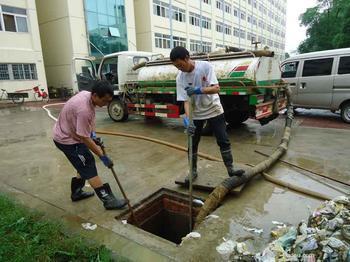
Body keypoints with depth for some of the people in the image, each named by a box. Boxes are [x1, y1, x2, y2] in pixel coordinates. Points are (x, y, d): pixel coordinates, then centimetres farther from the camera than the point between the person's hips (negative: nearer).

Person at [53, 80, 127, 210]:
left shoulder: (87, 94, -7)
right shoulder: (84, 110, -35)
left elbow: (90, 118, 11)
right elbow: (85, 139, -28)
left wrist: (93, 134, 0)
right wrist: (102, 156, -21)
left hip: (70, 134, 9)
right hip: (67, 140, -9)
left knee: (85, 165, 17)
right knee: (89, 168, -7)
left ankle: (76, 192, 33)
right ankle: (108, 200, 0)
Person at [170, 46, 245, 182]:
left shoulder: (205, 66, -18)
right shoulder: (180, 78, -12)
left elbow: (216, 88, -24)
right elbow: (185, 100, -15)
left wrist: (198, 90, -40)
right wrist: (187, 118, -31)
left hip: (214, 110, -2)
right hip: (196, 114, 2)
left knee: (223, 141, 1)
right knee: (192, 144, 6)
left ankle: (230, 169, 15)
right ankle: (193, 171, 22)